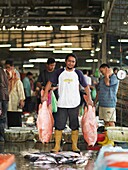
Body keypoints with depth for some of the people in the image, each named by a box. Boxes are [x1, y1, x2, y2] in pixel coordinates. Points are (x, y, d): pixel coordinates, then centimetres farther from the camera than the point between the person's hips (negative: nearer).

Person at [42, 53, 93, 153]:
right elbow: (50, 82, 7)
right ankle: (57, 146, 5)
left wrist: (89, 99, 4)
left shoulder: (78, 73, 4)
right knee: (59, 126, -1)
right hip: (61, 104, 0)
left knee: (75, 126, 6)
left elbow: (86, 86, 10)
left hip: (74, 104, 0)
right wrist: (45, 95, -2)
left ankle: (74, 146, 14)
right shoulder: (59, 72, 3)